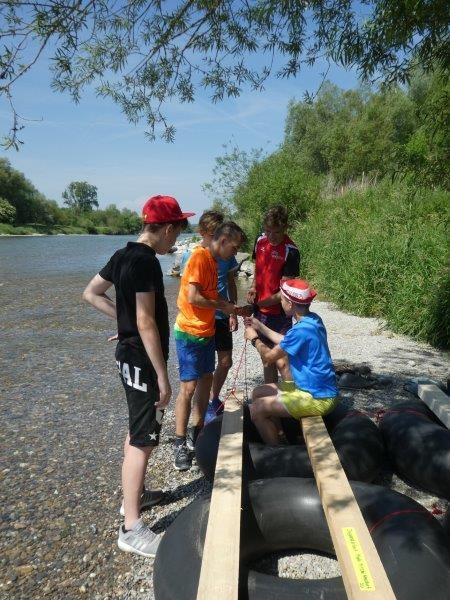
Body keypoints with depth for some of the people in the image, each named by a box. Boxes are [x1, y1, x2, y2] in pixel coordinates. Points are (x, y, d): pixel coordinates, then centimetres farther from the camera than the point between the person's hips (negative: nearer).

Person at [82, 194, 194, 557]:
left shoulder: (123, 255, 7)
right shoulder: (146, 261, -21)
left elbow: (91, 294, 16)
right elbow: (146, 323, -25)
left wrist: (123, 317, 10)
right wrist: (162, 375, -21)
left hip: (129, 356, 10)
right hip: (142, 361, -10)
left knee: (137, 429, 22)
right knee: (144, 439, -2)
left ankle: (134, 495, 39)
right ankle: (132, 529, 9)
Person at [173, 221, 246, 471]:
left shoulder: (212, 260, 12)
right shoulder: (199, 257, -17)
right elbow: (193, 297, -23)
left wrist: (232, 308, 3)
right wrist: (222, 306, -11)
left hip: (206, 332, 10)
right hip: (190, 333, -10)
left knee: (206, 380, 16)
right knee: (188, 386, -4)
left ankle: (196, 434, 29)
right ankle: (180, 444, 9)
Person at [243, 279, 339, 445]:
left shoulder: (301, 330, -27)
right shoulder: (313, 320, 2)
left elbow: (269, 356, -15)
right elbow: (286, 343, 17)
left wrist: (254, 338, 2)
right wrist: (260, 327, 18)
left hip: (318, 398, -10)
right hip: (313, 387, 10)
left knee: (256, 409, -10)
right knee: (258, 393, 14)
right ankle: (279, 436, 24)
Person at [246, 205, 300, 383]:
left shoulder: (290, 251, -17)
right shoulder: (260, 241, 2)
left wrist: (262, 302, -23)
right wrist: (253, 288, -2)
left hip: (279, 313, -6)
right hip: (260, 311, 6)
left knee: (281, 361, -5)